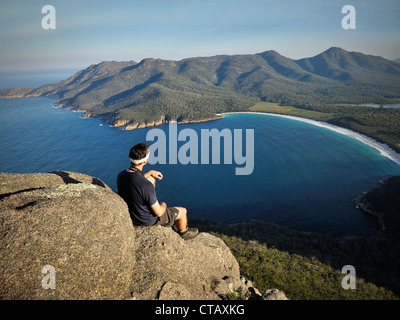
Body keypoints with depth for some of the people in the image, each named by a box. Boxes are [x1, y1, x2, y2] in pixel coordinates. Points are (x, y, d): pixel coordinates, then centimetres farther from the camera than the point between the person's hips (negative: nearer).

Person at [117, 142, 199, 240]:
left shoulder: (120, 175, -17)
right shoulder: (146, 186, -39)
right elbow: (159, 213, -27)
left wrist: (150, 173, 13)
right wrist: (163, 205, -4)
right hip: (147, 220, -7)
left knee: (151, 179, 22)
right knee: (182, 211, 16)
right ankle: (183, 232, 47)